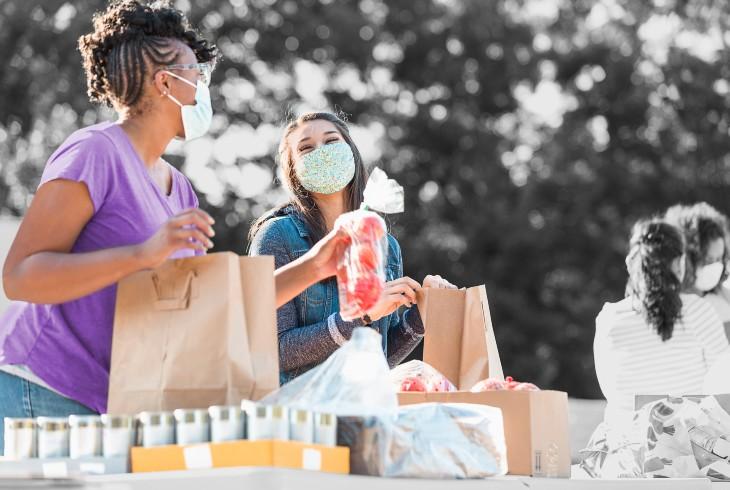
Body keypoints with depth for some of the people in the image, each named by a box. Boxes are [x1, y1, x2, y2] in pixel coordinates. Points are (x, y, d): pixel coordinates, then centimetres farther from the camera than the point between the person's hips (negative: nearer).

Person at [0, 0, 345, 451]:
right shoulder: (95, 152, -11)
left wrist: (310, 268, 10)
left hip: (113, 403, 8)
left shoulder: (179, 189, 14)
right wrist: (144, 254, -28)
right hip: (45, 393, -8)